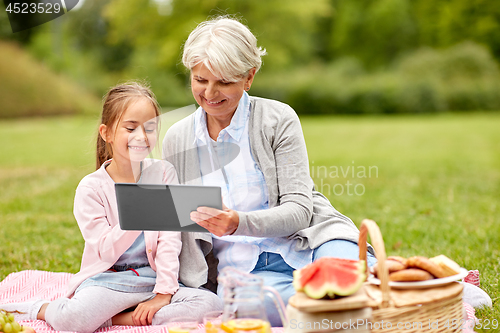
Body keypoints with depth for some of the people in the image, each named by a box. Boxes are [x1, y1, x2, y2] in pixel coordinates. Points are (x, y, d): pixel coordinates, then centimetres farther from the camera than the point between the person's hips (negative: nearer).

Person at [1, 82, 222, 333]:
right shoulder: (91, 187, -5)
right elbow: (106, 252, -11)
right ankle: (40, 309, 1)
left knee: (211, 303, -25)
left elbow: (169, 239, -4)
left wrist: (164, 292, -12)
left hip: (152, 279, 4)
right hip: (106, 281, -3)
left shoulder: (163, 173, 1)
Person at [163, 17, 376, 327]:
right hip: (240, 266, 3)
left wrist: (238, 223, -27)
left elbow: (298, 210, -8)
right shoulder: (176, 139, 9)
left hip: (306, 242, -2)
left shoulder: (279, 119, -2)